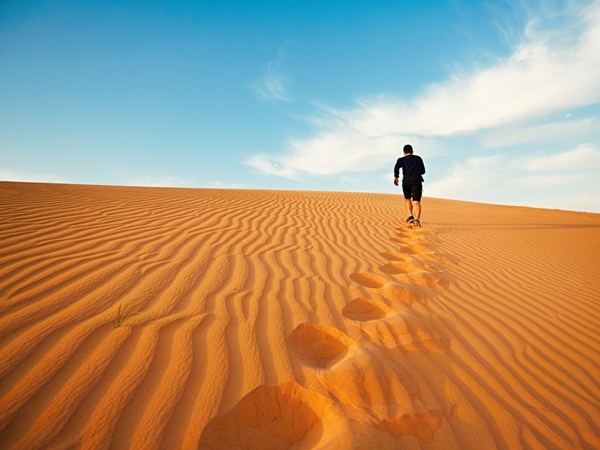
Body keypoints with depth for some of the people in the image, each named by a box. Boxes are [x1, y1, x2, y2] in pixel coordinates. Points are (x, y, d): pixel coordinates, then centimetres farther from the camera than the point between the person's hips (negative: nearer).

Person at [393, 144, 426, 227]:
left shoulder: (402, 159, 12)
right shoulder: (418, 158, 21)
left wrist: (395, 177, -14)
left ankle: (410, 216, 13)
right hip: (417, 181, 0)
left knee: (407, 199, 24)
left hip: (406, 181, 0)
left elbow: (397, 166, -11)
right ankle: (417, 219, -31)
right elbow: (423, 171, 29)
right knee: (416, 201, -11)